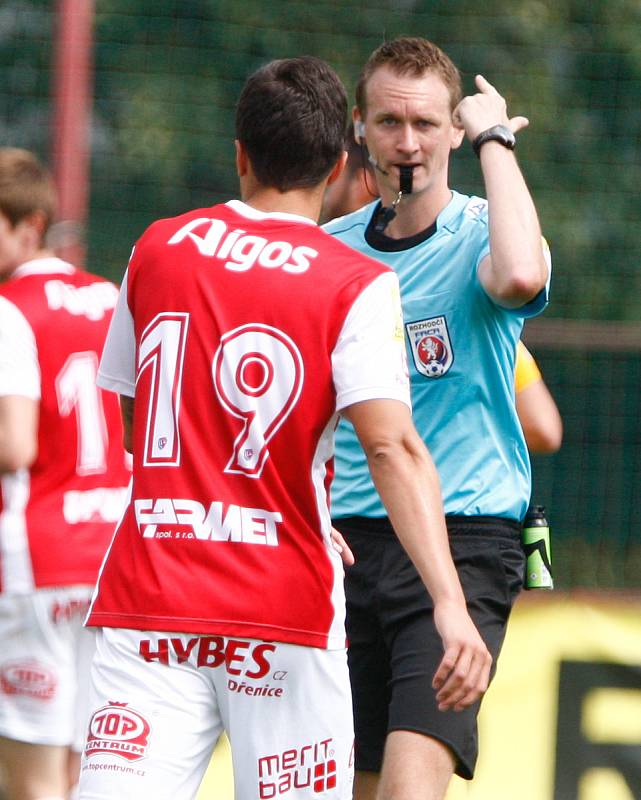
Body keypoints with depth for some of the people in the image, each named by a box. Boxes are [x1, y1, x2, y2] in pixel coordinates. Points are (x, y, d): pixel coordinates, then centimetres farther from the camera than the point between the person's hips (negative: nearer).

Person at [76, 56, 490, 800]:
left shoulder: (156, 250, 10)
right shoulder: (357, 285, -2)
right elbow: (391, 447, -16)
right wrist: (451, 605, -23)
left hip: (144, 597, 2)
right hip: (281, 613, -2)